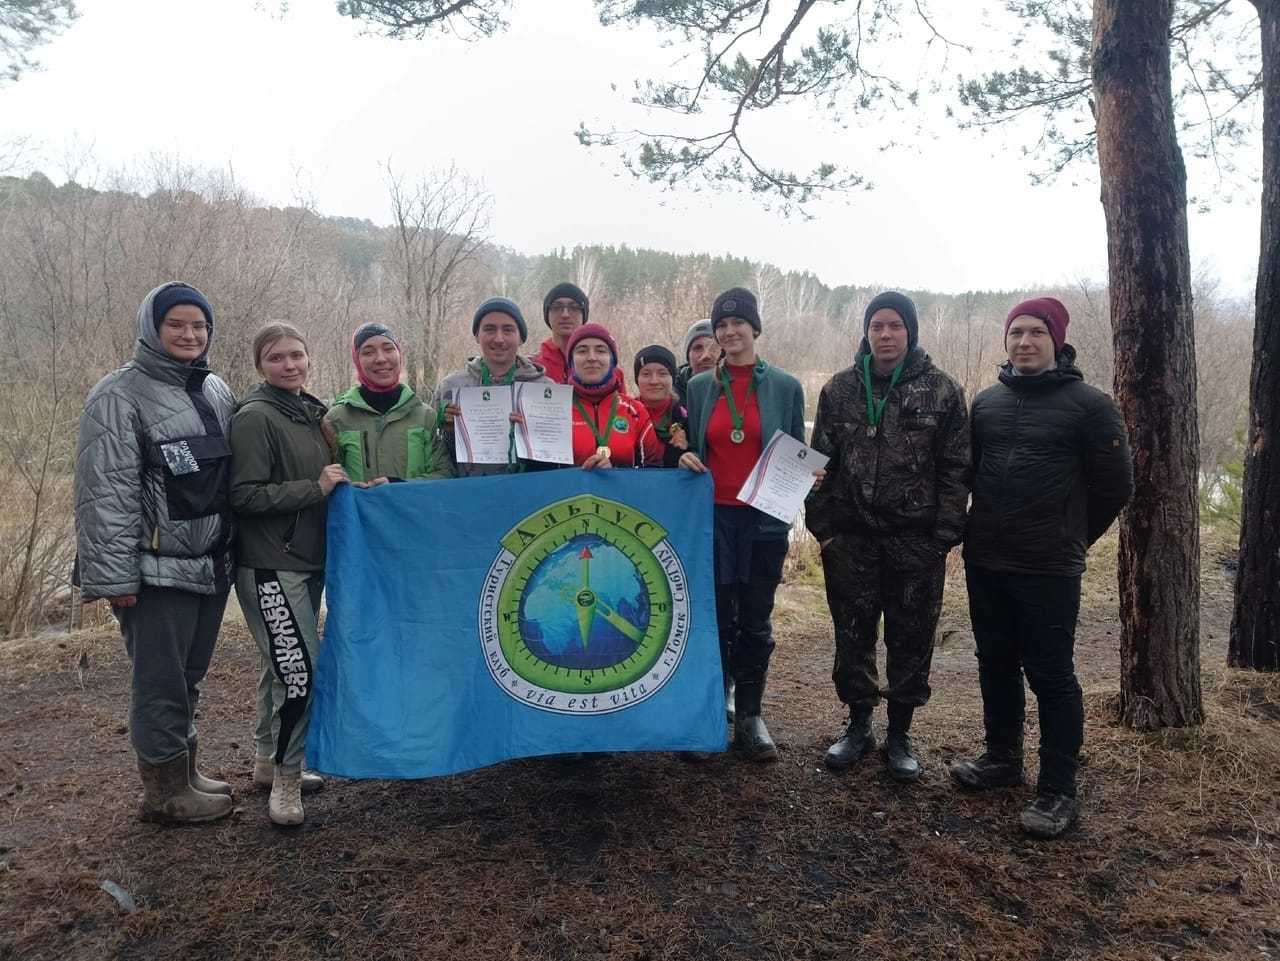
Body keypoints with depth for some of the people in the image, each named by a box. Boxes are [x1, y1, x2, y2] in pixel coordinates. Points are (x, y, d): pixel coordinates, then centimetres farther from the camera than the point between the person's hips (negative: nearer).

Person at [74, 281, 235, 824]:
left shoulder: (216, 391, 12)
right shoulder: (120, 396, -9)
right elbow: (106, 494, -14)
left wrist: (234, 555, 15)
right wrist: (115, 576, -17)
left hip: (211, 565, 7)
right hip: (157, 571, -6)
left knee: (189, 677, 17)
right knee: (161, 682, 3)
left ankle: (185, 771, 31)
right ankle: (165, 790, 18)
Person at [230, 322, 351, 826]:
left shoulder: (310, 412, 11)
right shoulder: (254, 418, -12)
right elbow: (245, 495, -18)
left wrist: (348, 486, 7)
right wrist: (315, 488, -18)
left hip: (307, 562, 8)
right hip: (270, 567, -8)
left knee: (283, 667, 17)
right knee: (301, 670, -11)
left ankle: (268, 761, 32)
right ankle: (286, 778, 6)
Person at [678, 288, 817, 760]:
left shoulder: (785, 386, 3)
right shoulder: (699, 386, 7)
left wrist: (808, 474, -12)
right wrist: (686, 458, -8)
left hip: (764, 518, -1)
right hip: (713, 515, 1)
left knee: (756, 619, 7)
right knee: (716, 616, 4)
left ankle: (750, 715, 21)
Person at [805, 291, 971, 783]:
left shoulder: (942, 391, -1)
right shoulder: (839, 389, 5)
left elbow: (955, 469, -2)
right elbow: (820, 462, 7)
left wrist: (945, 536, -8)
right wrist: (822, 527, 1)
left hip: (917, 541, -1)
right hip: (851, 539, 2)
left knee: (911, 640, 8)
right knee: (852, 636, 11)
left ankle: (899, 734, 25)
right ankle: (859, 724, 29)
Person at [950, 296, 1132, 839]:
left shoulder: (1088, 404, -6)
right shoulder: (986, 402, 8)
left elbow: (1114, 485, -2)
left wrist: (1070, 538, 6)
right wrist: (983, 531, 13)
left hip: (1048, 570, -5)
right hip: (984, 564, 5)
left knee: (1050, 676, 1)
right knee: (996, 664, 16)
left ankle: (1059, 791, 14)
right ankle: (1002, 758, 33)